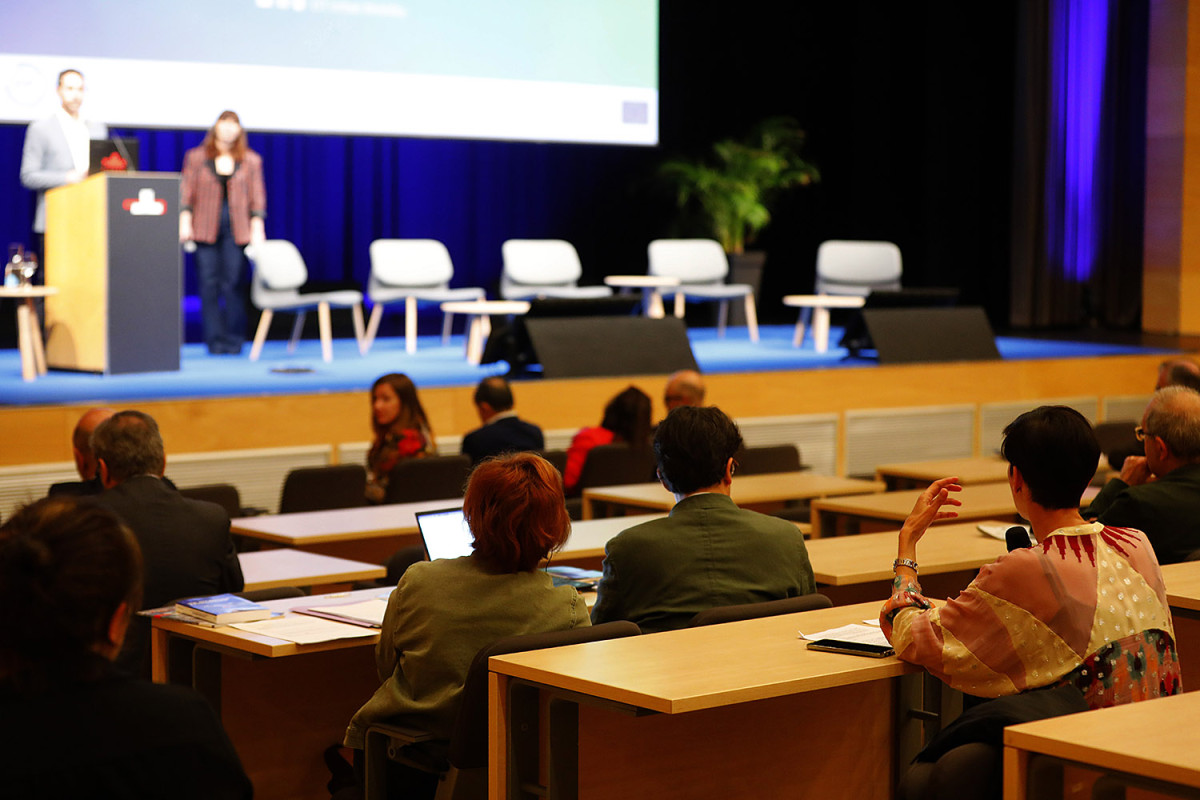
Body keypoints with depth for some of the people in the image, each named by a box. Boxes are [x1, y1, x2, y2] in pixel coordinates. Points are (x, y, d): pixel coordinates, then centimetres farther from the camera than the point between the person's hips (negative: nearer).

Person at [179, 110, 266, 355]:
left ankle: (233, 341, 4)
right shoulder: (196, 157, 9)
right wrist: (185, 222, -5)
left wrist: (257, 227, -1)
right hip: (205, 229, 0)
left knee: (233, 285, -4)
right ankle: (215, 341, 2)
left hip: (237, 231, 0)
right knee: (209, 284, -3)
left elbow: (257, 197, 8)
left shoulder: (251, 161, 11)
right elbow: (186, 191, 6)